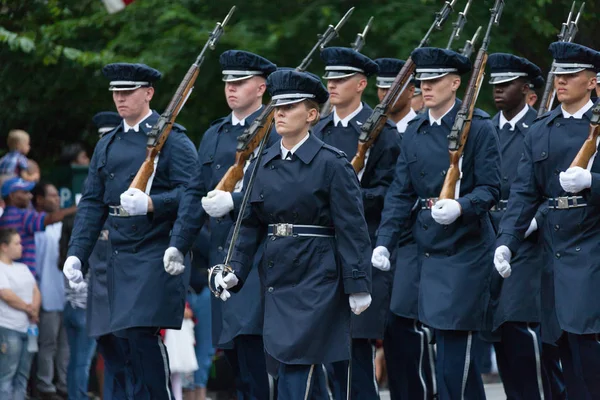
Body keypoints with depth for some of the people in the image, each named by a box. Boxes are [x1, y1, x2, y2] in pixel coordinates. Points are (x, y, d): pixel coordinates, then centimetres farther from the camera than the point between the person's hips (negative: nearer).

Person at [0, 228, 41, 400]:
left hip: (27, 327, 8)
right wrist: (28, 309, -3)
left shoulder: (23, 268, 19)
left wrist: (34, 309, -5)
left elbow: (36, 291, 16)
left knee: (22, 375, 7)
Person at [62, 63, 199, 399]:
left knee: (141, 331, -16)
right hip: (119, 255, 7)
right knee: (112, 341, 3)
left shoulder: (172, 139, -2)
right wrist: (76, 254, 6)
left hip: (157, 254, -7)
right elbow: (91, 203, 16)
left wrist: (150, 204, -26)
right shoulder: (107, 145, 17)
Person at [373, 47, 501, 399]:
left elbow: (491, 189, -10)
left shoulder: (478, 127, -6)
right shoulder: (415, 132, 10)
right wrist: (384, 241, -2)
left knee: (455, 340, -9)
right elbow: (401, 193, 9)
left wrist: (460, 207, -29)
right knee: (455, 344, 11)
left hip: (466, 248, -6)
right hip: (430, 248, 6)